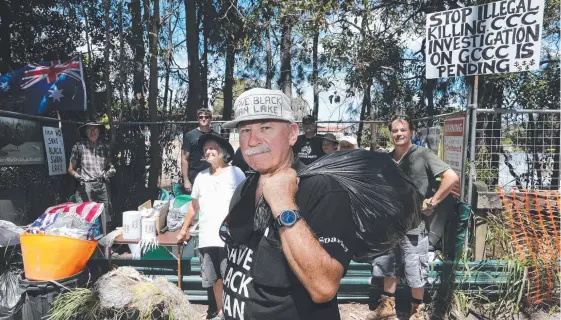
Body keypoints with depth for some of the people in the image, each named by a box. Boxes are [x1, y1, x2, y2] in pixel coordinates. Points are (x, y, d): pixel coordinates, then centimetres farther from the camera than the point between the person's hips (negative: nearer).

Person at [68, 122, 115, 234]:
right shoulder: (79, 147, 5)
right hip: (86, 187, -3)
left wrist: (110, 172, 2)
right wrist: (77, 176, -9)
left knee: (107, 219, 1)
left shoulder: (104, 147, 14)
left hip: (103, 187, 3)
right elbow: (70, 169, 9)